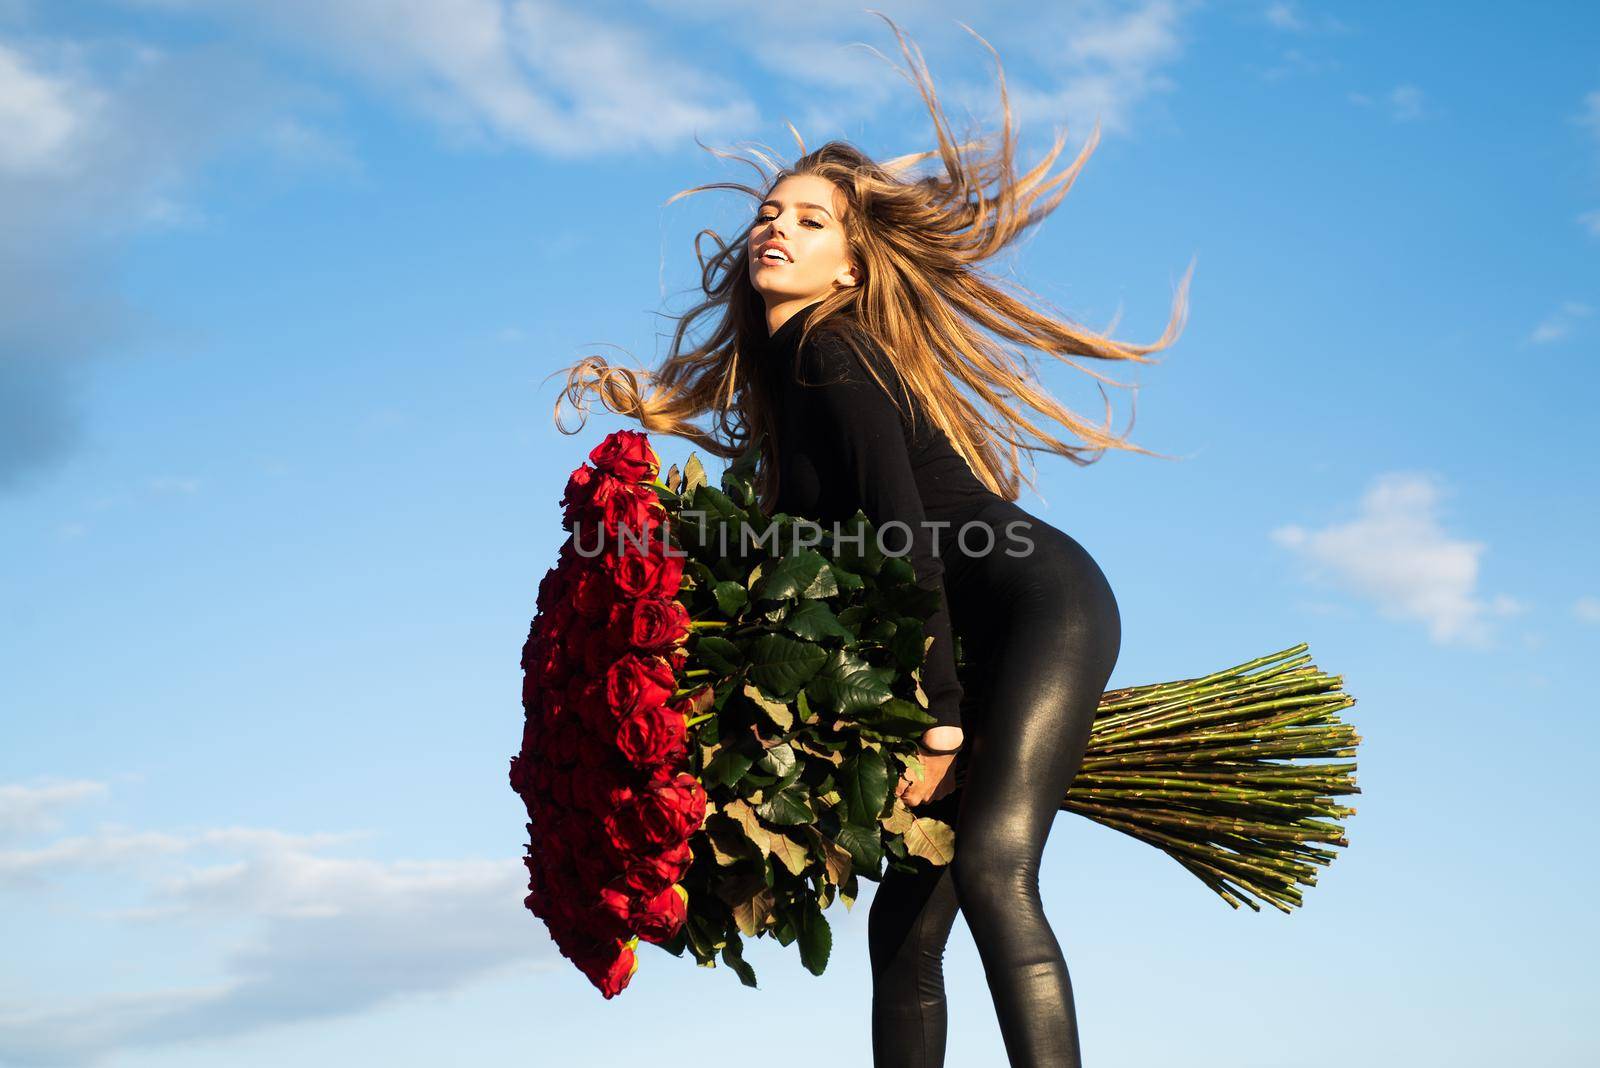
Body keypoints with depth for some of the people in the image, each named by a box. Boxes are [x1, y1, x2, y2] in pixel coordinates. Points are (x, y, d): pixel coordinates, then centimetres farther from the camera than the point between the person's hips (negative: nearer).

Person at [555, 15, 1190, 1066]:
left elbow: (907, 539, -18)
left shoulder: (834, 351, -10)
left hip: (1043, 604, -9)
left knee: (991, 866, -28)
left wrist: (938, 720, -22)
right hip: (978, 655, 9)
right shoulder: (772, 380, 17)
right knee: (905, 922, 3)